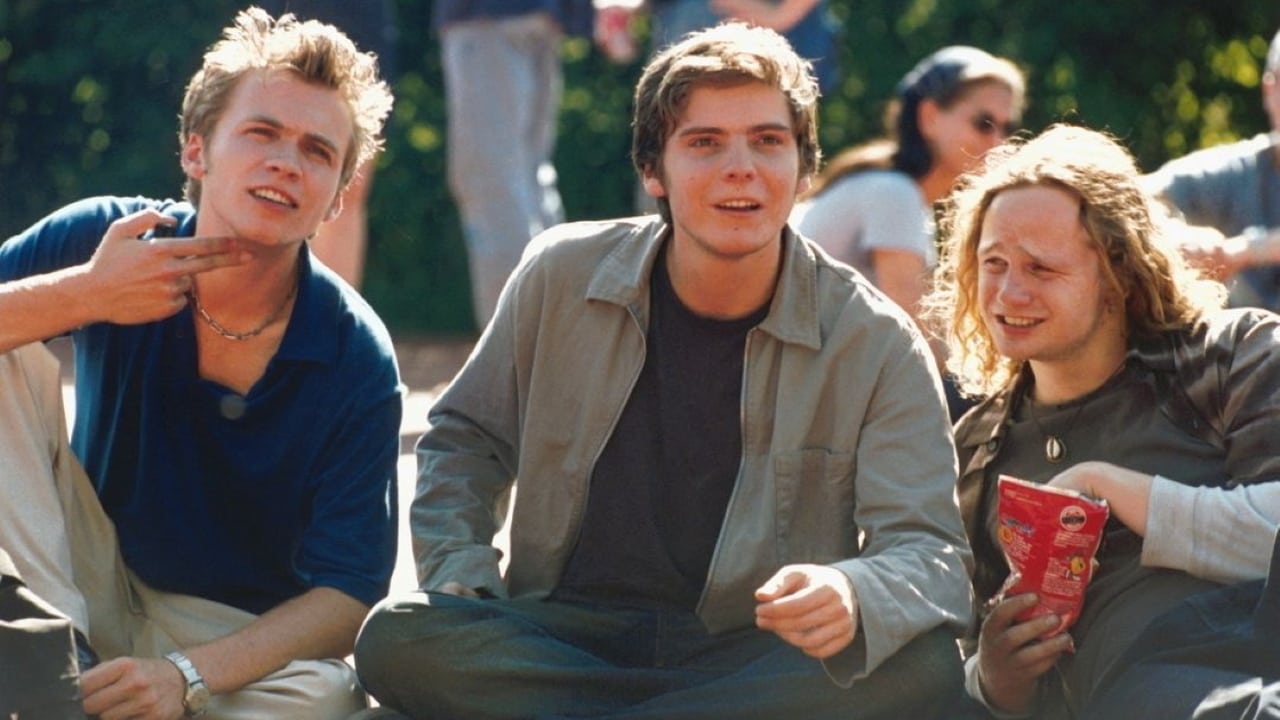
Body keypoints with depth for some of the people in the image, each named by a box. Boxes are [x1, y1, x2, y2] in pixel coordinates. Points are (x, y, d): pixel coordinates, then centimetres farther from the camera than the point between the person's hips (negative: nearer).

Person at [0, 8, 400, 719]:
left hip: (244, 638, -2)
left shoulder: (356, 361, -16)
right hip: (97, 586, 2)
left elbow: (348, 596, -17)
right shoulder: (103, 240, -12)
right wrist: (86, 295, -35)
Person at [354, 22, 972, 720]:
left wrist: (852, 598, -36)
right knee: (397, 638, -27)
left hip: (754, 653, -1)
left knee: (923, 661, -33)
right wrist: (458, 573, -3)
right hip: (564, 633, 1)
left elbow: (930, 556, -11)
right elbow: (464, 440, 17)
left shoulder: (876, 344, -4)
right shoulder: (560, 278, 3)